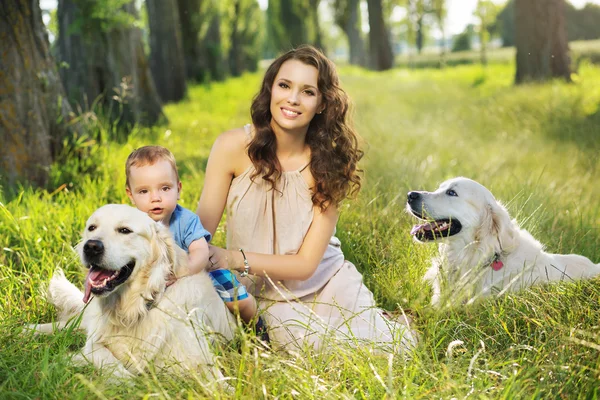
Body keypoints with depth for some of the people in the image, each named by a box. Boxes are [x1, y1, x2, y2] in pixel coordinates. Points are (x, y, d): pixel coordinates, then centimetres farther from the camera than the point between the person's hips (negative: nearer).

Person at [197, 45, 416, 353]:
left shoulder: (327, 164, -11)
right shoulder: (234, 146, -13)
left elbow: (306, 264, -15)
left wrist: (234, 258, -29)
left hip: (328, 282, 1)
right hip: (271, 296, -1)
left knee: (395, 349, -14)